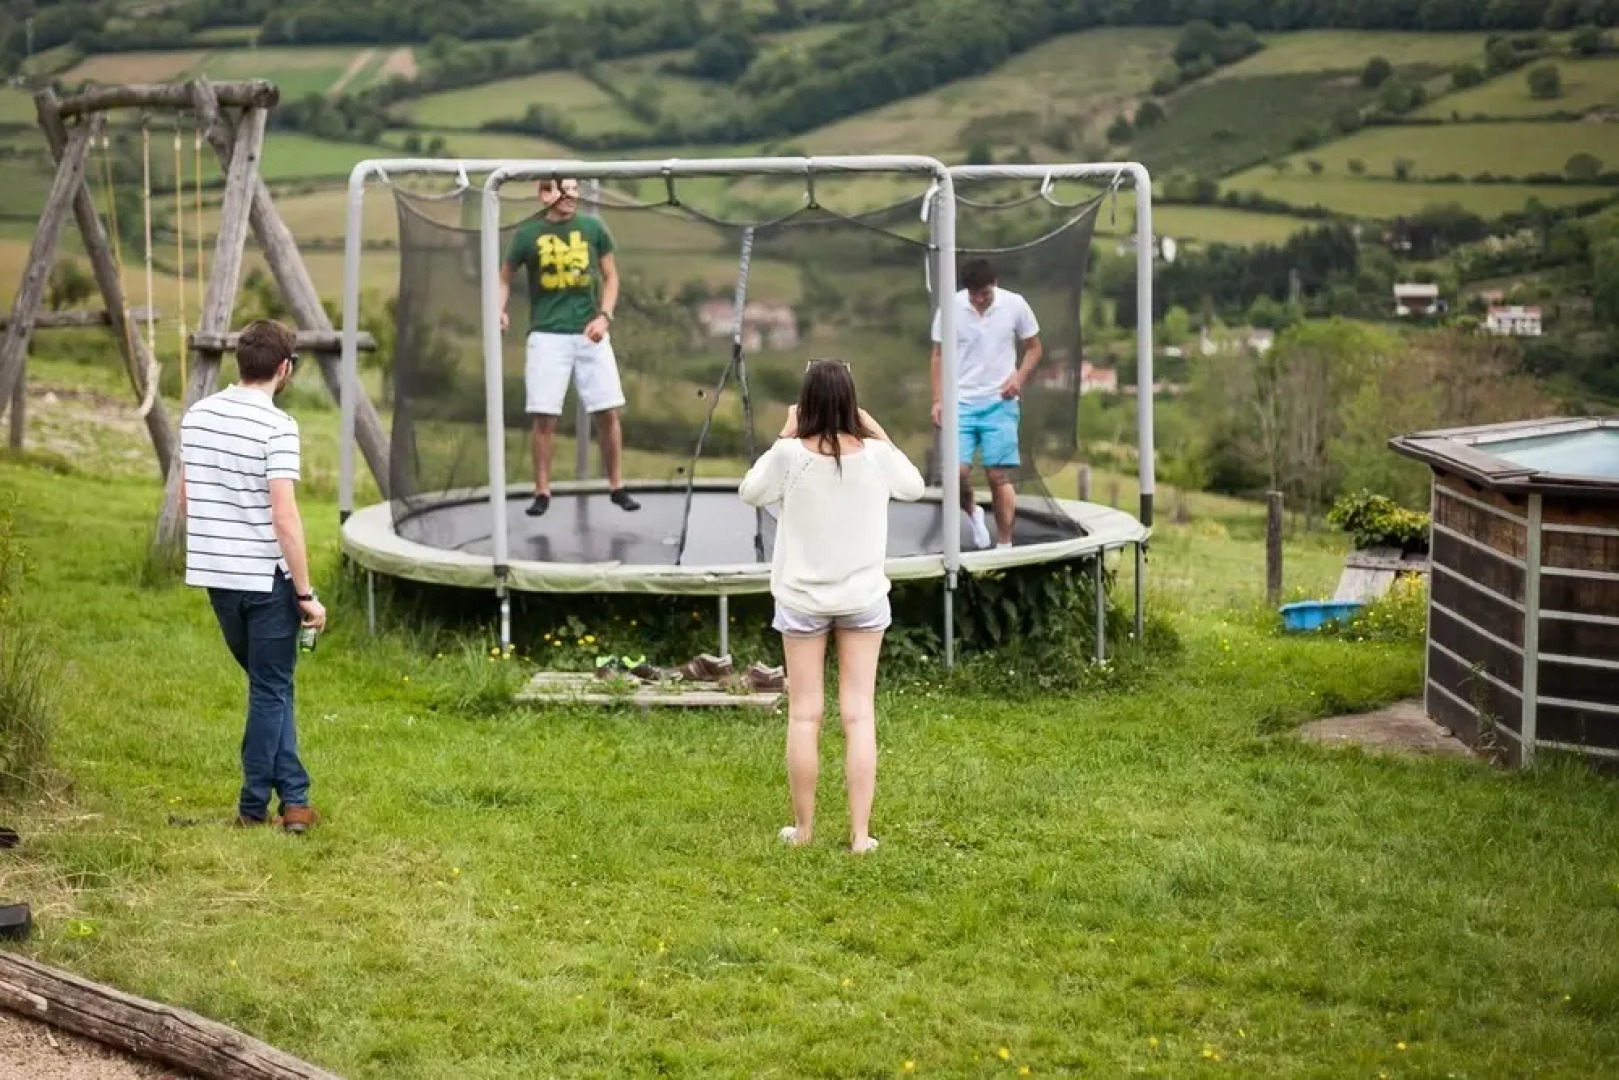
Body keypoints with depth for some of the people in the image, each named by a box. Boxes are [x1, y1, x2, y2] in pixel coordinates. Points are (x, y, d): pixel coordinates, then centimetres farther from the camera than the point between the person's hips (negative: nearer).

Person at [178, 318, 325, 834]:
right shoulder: (277, 427, -16)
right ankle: (253, 806, 12)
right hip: (267, 578, -6)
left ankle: (294, 799, 17)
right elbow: (284, 517, -21)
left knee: (270, 686, 17)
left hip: (215, 575, 7)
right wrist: (307, 594, -15)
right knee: (271, 690, 7)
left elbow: (184, 499, 13)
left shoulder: (197, 416, 5)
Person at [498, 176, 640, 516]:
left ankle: (617, 486, 15)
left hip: (590, 334, 2)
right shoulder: (527, 235, -2)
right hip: (547, 335, -2)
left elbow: (610, 276, 10)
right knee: (544, 417, -4)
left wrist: (604, 316, -5)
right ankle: (542, 492, 7)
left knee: (608, 412, 1)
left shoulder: (593, 228, 3)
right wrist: (500, 310, -10)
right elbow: (505, 278, 9)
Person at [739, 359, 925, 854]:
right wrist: (878, 432, 9)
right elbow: (914, 487, 10)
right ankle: (860, 832, 3)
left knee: (804, 714, 8)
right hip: (863, 597, 1)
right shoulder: (875, 455, -10)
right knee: (859, 714, 4)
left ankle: (803, 827, 16)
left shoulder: (791, 454, -15)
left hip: (802, 599, -1)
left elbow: (750, 492, 3)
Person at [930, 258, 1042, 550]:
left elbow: (1033, 348, 7)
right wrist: (938, 400, -1)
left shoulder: (1015, 305, -6)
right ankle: (972, 512, 19)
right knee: (957, 469, -13)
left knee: (999, 475, -3)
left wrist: (1019, 376, -11)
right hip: (961, 402, 0)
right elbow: (939, 355, 6)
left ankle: (1004, 545, 8)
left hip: (1000, 403, 0)